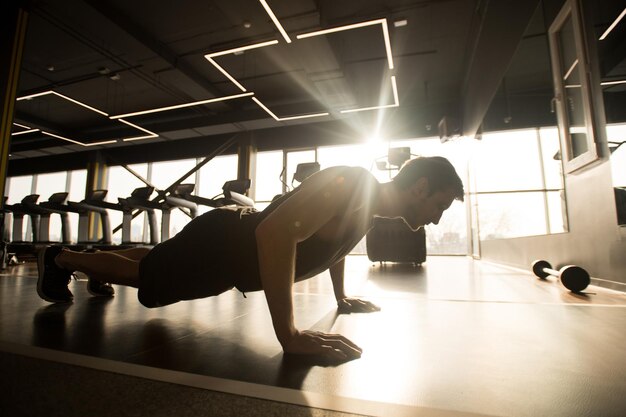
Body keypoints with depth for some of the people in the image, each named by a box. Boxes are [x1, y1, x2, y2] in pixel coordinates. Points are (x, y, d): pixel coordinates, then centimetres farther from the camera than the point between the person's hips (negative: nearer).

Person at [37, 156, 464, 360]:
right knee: (140, 277, 17)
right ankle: (60, 258, 43)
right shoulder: (350, 184, -33)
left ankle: (87, 255, 59)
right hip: (218, 243, -9)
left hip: (238, 248, 9)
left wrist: (342, 298, 20)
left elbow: (334, 244, 19)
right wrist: (289, 334, -44)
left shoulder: (369, 206, -1)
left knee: (152, 269, 32)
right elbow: (274, 232, -47)